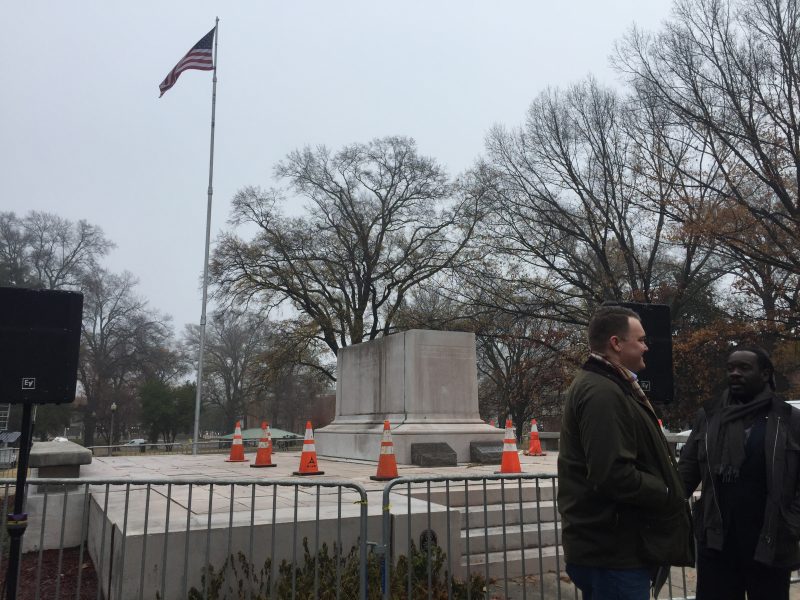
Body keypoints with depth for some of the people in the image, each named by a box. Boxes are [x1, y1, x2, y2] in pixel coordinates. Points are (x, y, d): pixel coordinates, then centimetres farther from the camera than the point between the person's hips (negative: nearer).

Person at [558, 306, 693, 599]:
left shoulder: (604, 385, 14)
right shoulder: (602, 393, -22)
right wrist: (667, 495, -13)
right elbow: (614, 475, -29)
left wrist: (664, 491, 9)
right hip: (614, 551, -10)